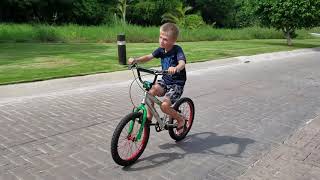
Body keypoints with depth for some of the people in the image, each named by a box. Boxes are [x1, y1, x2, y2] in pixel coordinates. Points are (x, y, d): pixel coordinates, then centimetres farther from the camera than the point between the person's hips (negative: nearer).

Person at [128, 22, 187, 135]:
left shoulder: (177, 50, -17)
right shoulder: (161, 50, 1)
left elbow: (182, 63, -34)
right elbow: (149, 57, -6)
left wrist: (176, 68, -58)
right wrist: (135, 60, -25)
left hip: (177, 84, -6)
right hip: (165, 81, 6)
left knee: (164, 105, -23)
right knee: (151, 91, -24)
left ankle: (181, 120, 6)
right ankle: (149, 116, -5)